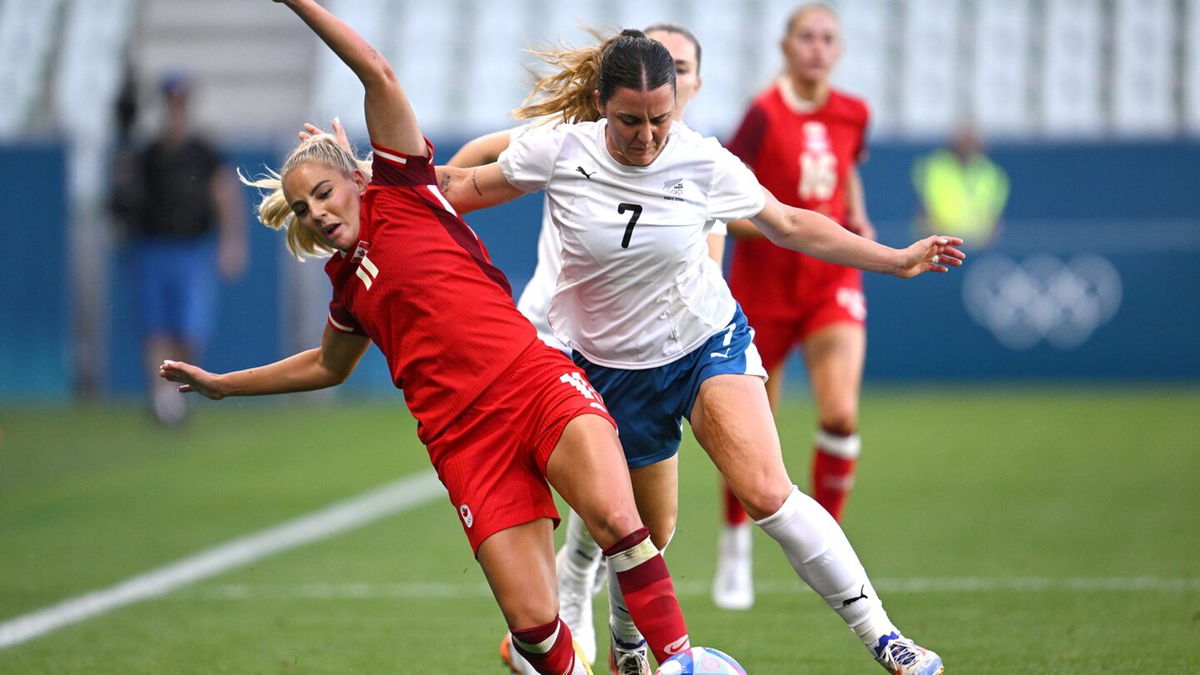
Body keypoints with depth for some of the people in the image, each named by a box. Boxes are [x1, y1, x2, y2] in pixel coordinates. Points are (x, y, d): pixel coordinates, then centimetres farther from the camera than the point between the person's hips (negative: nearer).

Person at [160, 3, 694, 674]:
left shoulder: (400, 192, 11)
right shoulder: (348, 290, 24)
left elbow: (380, 75, 1)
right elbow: (328, 365, 45)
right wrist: (221, 384, 52)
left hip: (537, 384, -4)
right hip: (464, 436, 4)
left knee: (614, 518, -32)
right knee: (531, 619, -14)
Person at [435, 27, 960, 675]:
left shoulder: (705, 162, -12)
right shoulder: (559, 151, -14)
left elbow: (790, 225, 2)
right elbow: (467, 185, 2)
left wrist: (896, 259, 1)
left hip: (710, 342, -1)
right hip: (613, 369, 1)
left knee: (767, 493, -22)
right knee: (647, 535, 8)